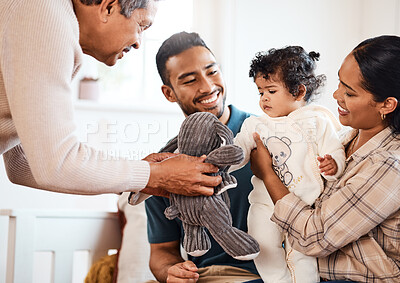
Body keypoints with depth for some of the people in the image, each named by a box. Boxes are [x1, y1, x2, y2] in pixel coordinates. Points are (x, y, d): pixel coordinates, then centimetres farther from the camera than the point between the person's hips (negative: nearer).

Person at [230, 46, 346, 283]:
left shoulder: (316, 121, 1)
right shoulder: (256, 126, 11)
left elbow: (335, 150, -2)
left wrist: (333, 164, -24)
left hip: (306, 203, -3)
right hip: (266, 204, 3)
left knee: (302, 253, -8)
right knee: (263, 247, -12)